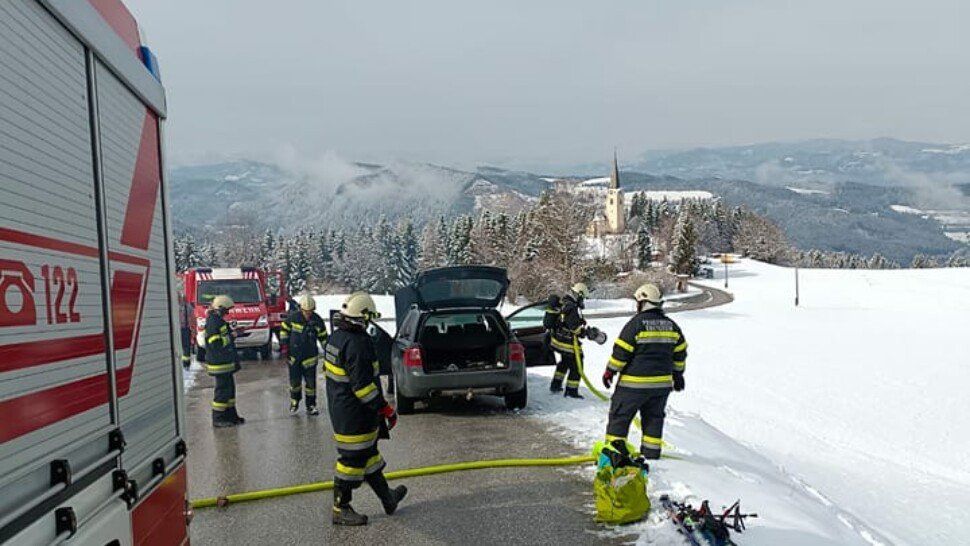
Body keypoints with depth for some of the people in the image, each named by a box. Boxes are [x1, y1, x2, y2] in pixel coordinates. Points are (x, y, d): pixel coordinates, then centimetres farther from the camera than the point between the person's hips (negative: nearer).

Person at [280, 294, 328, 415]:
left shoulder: (318, 321, -8)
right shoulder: (293, 317, -10)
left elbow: (323, 337, 4)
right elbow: (284, 329, 5)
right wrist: (284, 345, 1)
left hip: (310, 357, 0)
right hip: (294, 355, 0)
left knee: (311, 382, 2)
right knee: (295, 381, 10)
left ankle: (311, 405, 16)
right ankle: (294, 402, 34)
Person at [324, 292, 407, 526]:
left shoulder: (336, 337, 6)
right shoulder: (357, 344, -25)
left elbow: (329, 371, 17)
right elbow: (362, 385, -27)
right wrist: (385, 408, -18)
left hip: (339, 408, 11)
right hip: (354, 416, -10)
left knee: (368, 453, 19)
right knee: (353, 459, 4)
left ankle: (388, 498, 33)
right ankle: (340, 509, 18)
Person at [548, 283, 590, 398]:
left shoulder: (561, 303, 5)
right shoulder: (573, 308, -24)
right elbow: (577, 328, -27)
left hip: (556, 340, 10)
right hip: (568, 343, -10)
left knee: (564, 362, 29)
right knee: (576, 365, 4)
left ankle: (555, 385, 35)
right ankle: (571, 391, 9)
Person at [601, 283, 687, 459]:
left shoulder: (636, 323, -14)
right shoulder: (671, 325, 6)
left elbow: (621, 351, -13)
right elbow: (680, 352, 14)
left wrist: (609, 371, -3)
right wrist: (678, 374, 25)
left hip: (634, 382, -6)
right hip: (662, 382, 6)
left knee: (620, 414, 5)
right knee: (654, 416, 18)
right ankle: (651, 450, 21)